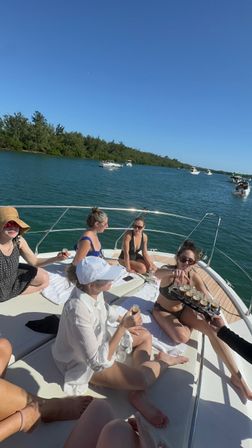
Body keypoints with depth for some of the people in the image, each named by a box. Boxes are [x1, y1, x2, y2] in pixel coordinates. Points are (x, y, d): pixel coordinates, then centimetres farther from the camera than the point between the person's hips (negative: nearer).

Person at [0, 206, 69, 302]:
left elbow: (34, 261, -6)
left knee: (44, 278, 6)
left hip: (13, 277, 5)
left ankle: (12, 293, 13)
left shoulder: (19, 240, -16)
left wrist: (56, 258, -21)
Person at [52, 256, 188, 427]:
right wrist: (123, 327, -33)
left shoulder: (94, 291, -14)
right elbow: (98, 361, -33)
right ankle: (162, 360, 9)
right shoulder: (78, 310, -38)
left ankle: (138, 393, 0)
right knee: (142, 378, -24)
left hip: (100, 340, 8)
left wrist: (124, 322, 2)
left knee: (145, 336, 12)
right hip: (86, 363, -8)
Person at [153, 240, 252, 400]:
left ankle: (237, 376, -5)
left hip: (183, 309, 3)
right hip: (162, 311, -3)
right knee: (182, 337, -29)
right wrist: (172, 272, -76)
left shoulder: (194, 277, -17)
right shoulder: (169, 271, -29)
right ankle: (187, 327, 10)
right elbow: (157, 273, -54)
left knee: (213, 329, -19)